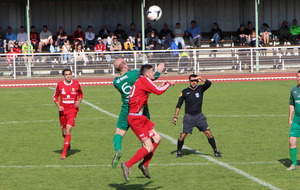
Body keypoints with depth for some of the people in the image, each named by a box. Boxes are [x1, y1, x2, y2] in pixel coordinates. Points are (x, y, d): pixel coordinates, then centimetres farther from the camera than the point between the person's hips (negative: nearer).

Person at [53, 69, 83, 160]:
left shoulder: (76, 84, 0)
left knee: (68, 130, -17)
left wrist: (79, 102, -1)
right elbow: (55, 96, 12)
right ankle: (68, 143, 45)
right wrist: (58, 106, -4)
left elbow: (81, 94, 18)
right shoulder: (59, 85, -1)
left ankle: (64, 153, -17)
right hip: (63, 111, 2)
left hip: (72, 110, -2)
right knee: (64, 132, 8)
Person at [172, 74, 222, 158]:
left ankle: (215, 151, 4)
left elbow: (208, 83, -15)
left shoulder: (200, 89, 4)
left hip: (199, 116, 1)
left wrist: (200, 78, -16)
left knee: (208, 133, -7)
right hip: (188, 117, -1)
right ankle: (179, 152, 14)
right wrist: (175, 117, 0)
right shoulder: (185, 92, 2)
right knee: (182, 135, -7)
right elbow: (179, 105, 5)